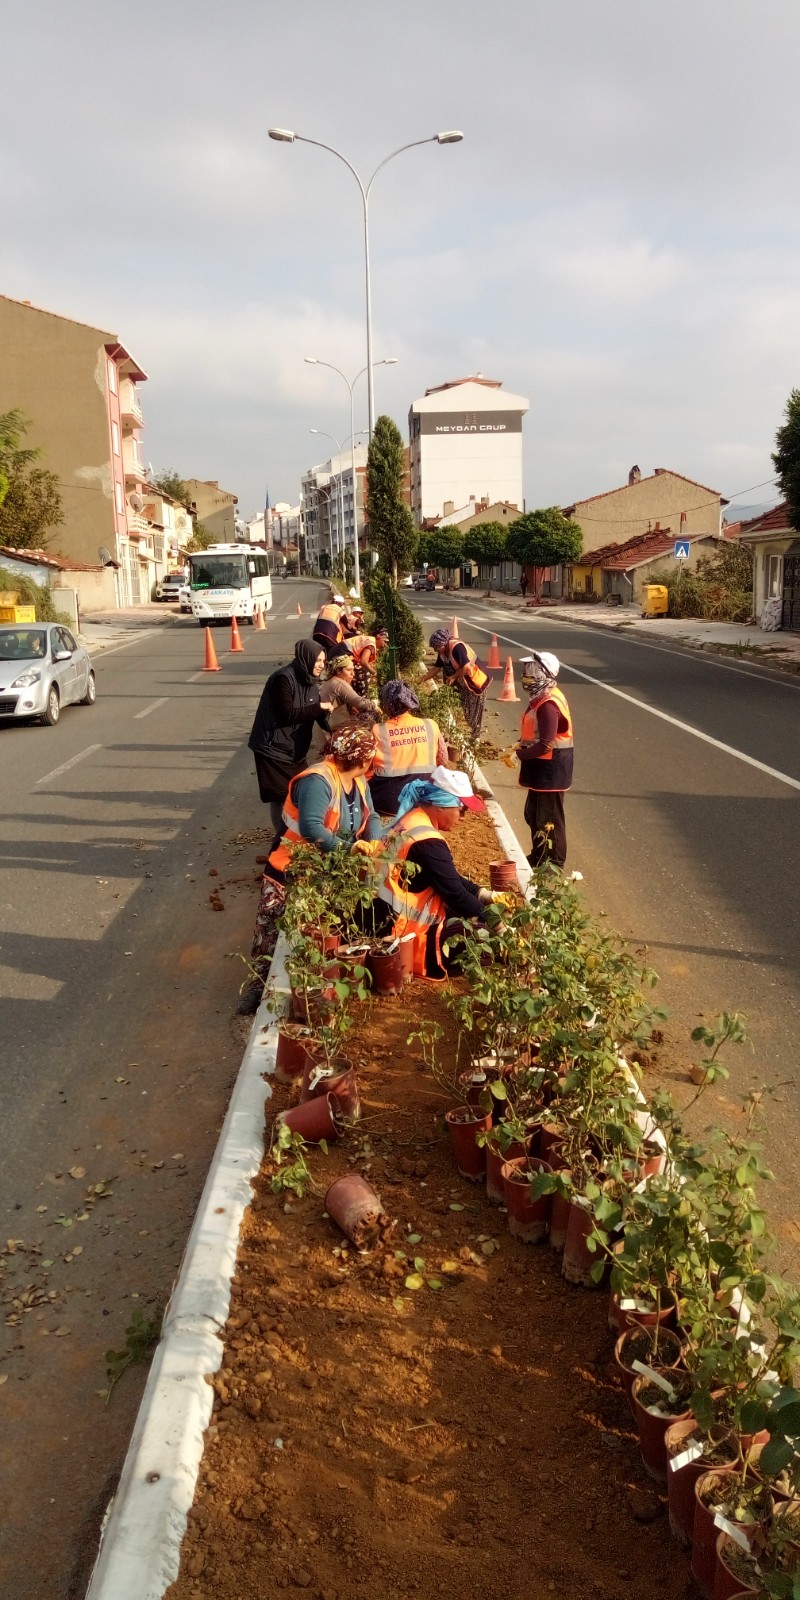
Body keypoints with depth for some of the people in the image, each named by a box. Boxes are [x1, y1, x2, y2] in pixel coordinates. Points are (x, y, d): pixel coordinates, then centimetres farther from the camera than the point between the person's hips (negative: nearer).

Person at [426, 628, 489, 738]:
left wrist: (453, 677, -21)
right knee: (462, 711, 13)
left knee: (473, 712, 4)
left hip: (476, 682, -8)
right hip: (462, 683, 8)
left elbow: (466, 668, -35)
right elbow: (436, 668, 7)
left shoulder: (457, 647, -30)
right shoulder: (443, 652, -2)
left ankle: (475, 737, 18)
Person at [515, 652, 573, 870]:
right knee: (533, 814, 22)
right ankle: (539, 856, 37)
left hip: (549, 772, -10)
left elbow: (545, 745, -28)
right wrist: (522, 745, 3)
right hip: (542, 770, 10)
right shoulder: (542, 699, 8)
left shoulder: (547, 705, -24)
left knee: (548, 819, 2)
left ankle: (554, 864, 15)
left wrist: (520, 753, -16)